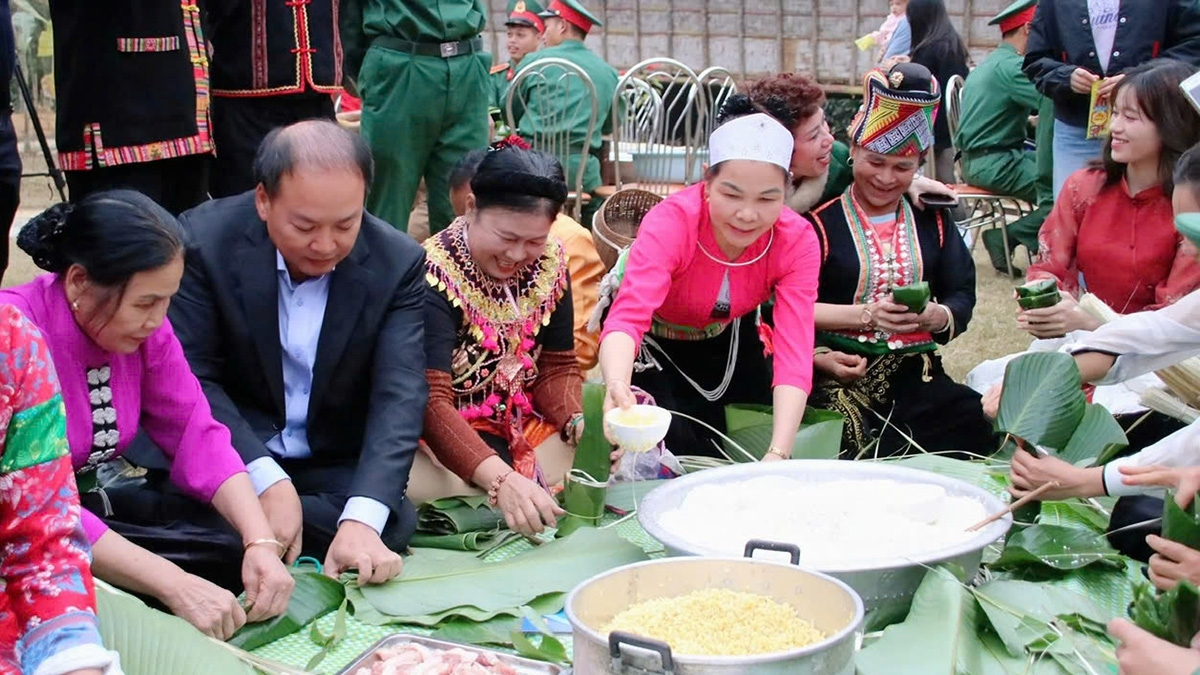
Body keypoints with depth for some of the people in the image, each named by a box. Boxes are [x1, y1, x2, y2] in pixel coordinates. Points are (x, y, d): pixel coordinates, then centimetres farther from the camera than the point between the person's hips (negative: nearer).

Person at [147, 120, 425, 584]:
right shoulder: (205, 238, -14)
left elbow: (399, 398, -18)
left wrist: (362, 519, -35)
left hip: (339, 467, 2)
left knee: (390, 528, -27)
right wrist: (268, 482, -28)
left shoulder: (398, 263, -12)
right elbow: (191, 378, -14)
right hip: (234, 454, -2)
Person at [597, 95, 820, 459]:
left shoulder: (797, 240, -27)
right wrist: (617, 386, -75)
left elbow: (794, 351, -35)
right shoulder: (671, 222, -37)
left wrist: (779, 454, -50)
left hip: (728, 338, 3)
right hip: (654, 341, -3)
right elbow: (627, 319, -51)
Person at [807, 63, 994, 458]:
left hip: (916, 375, 5)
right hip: (840, 372, -4)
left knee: (975, 427, -23)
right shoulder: (821, 220, -1)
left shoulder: (931, 220, 16)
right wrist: (865, 315, -17)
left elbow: (963, 297, 8)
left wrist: (935, 316, -15)